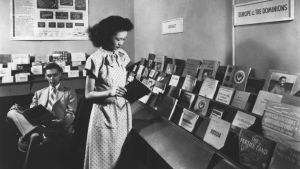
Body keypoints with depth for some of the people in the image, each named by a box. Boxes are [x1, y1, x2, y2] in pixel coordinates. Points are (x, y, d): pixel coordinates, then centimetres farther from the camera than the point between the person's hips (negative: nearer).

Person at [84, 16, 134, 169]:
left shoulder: (122, 55, 5)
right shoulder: (96, 59, -12)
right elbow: (88, 94, -10)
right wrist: (109, 93, -24)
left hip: (123, 110, 6)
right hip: (105, 112, -5)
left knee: (123, 153, 14)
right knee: (105, 157, 6)